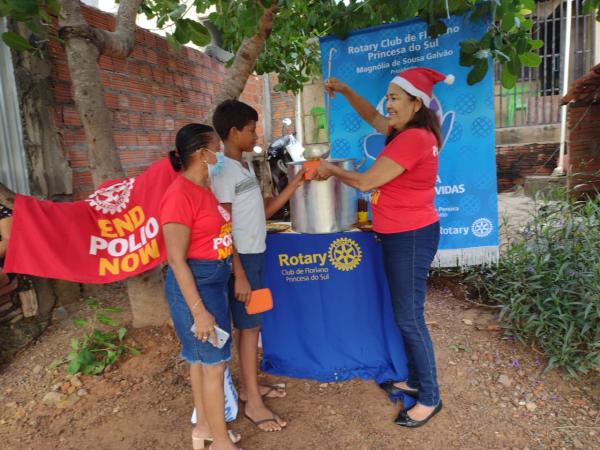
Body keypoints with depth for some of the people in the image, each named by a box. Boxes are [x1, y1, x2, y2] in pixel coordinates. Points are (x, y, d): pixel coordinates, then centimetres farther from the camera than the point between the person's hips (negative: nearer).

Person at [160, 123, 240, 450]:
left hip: (215, 281, 9)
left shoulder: (203, 188, 8)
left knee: (201, 359, 20)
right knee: (214, 363, 3)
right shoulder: (180, 195, -20)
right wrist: (199, 311, -22)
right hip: (194, 284, -9)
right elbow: (176, 260, -21)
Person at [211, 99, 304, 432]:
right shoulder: (223, 171, -16)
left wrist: (295, 183, 8)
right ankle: (253, 403, 14)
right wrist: (239, 275, -20)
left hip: (255, 255, 9)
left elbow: (263, 211, 13)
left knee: (251, 324, 16)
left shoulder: (245, 167, 12)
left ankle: (248, 385, 31)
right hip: (241, 259, -9)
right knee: (249, 327, 0)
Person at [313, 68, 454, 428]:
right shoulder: (408, 131, 9)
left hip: (411, 237, -10)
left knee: (410, 318, 0)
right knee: (406, 314, 18)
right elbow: (373, 117, 25)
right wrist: (345, 91, 15)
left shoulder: (413, 139, -21)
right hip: (401, 236, 10)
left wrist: (331, 170, -2)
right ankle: (415, 380, 35)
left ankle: (430, 399, 17)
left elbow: (366, 182, -18)